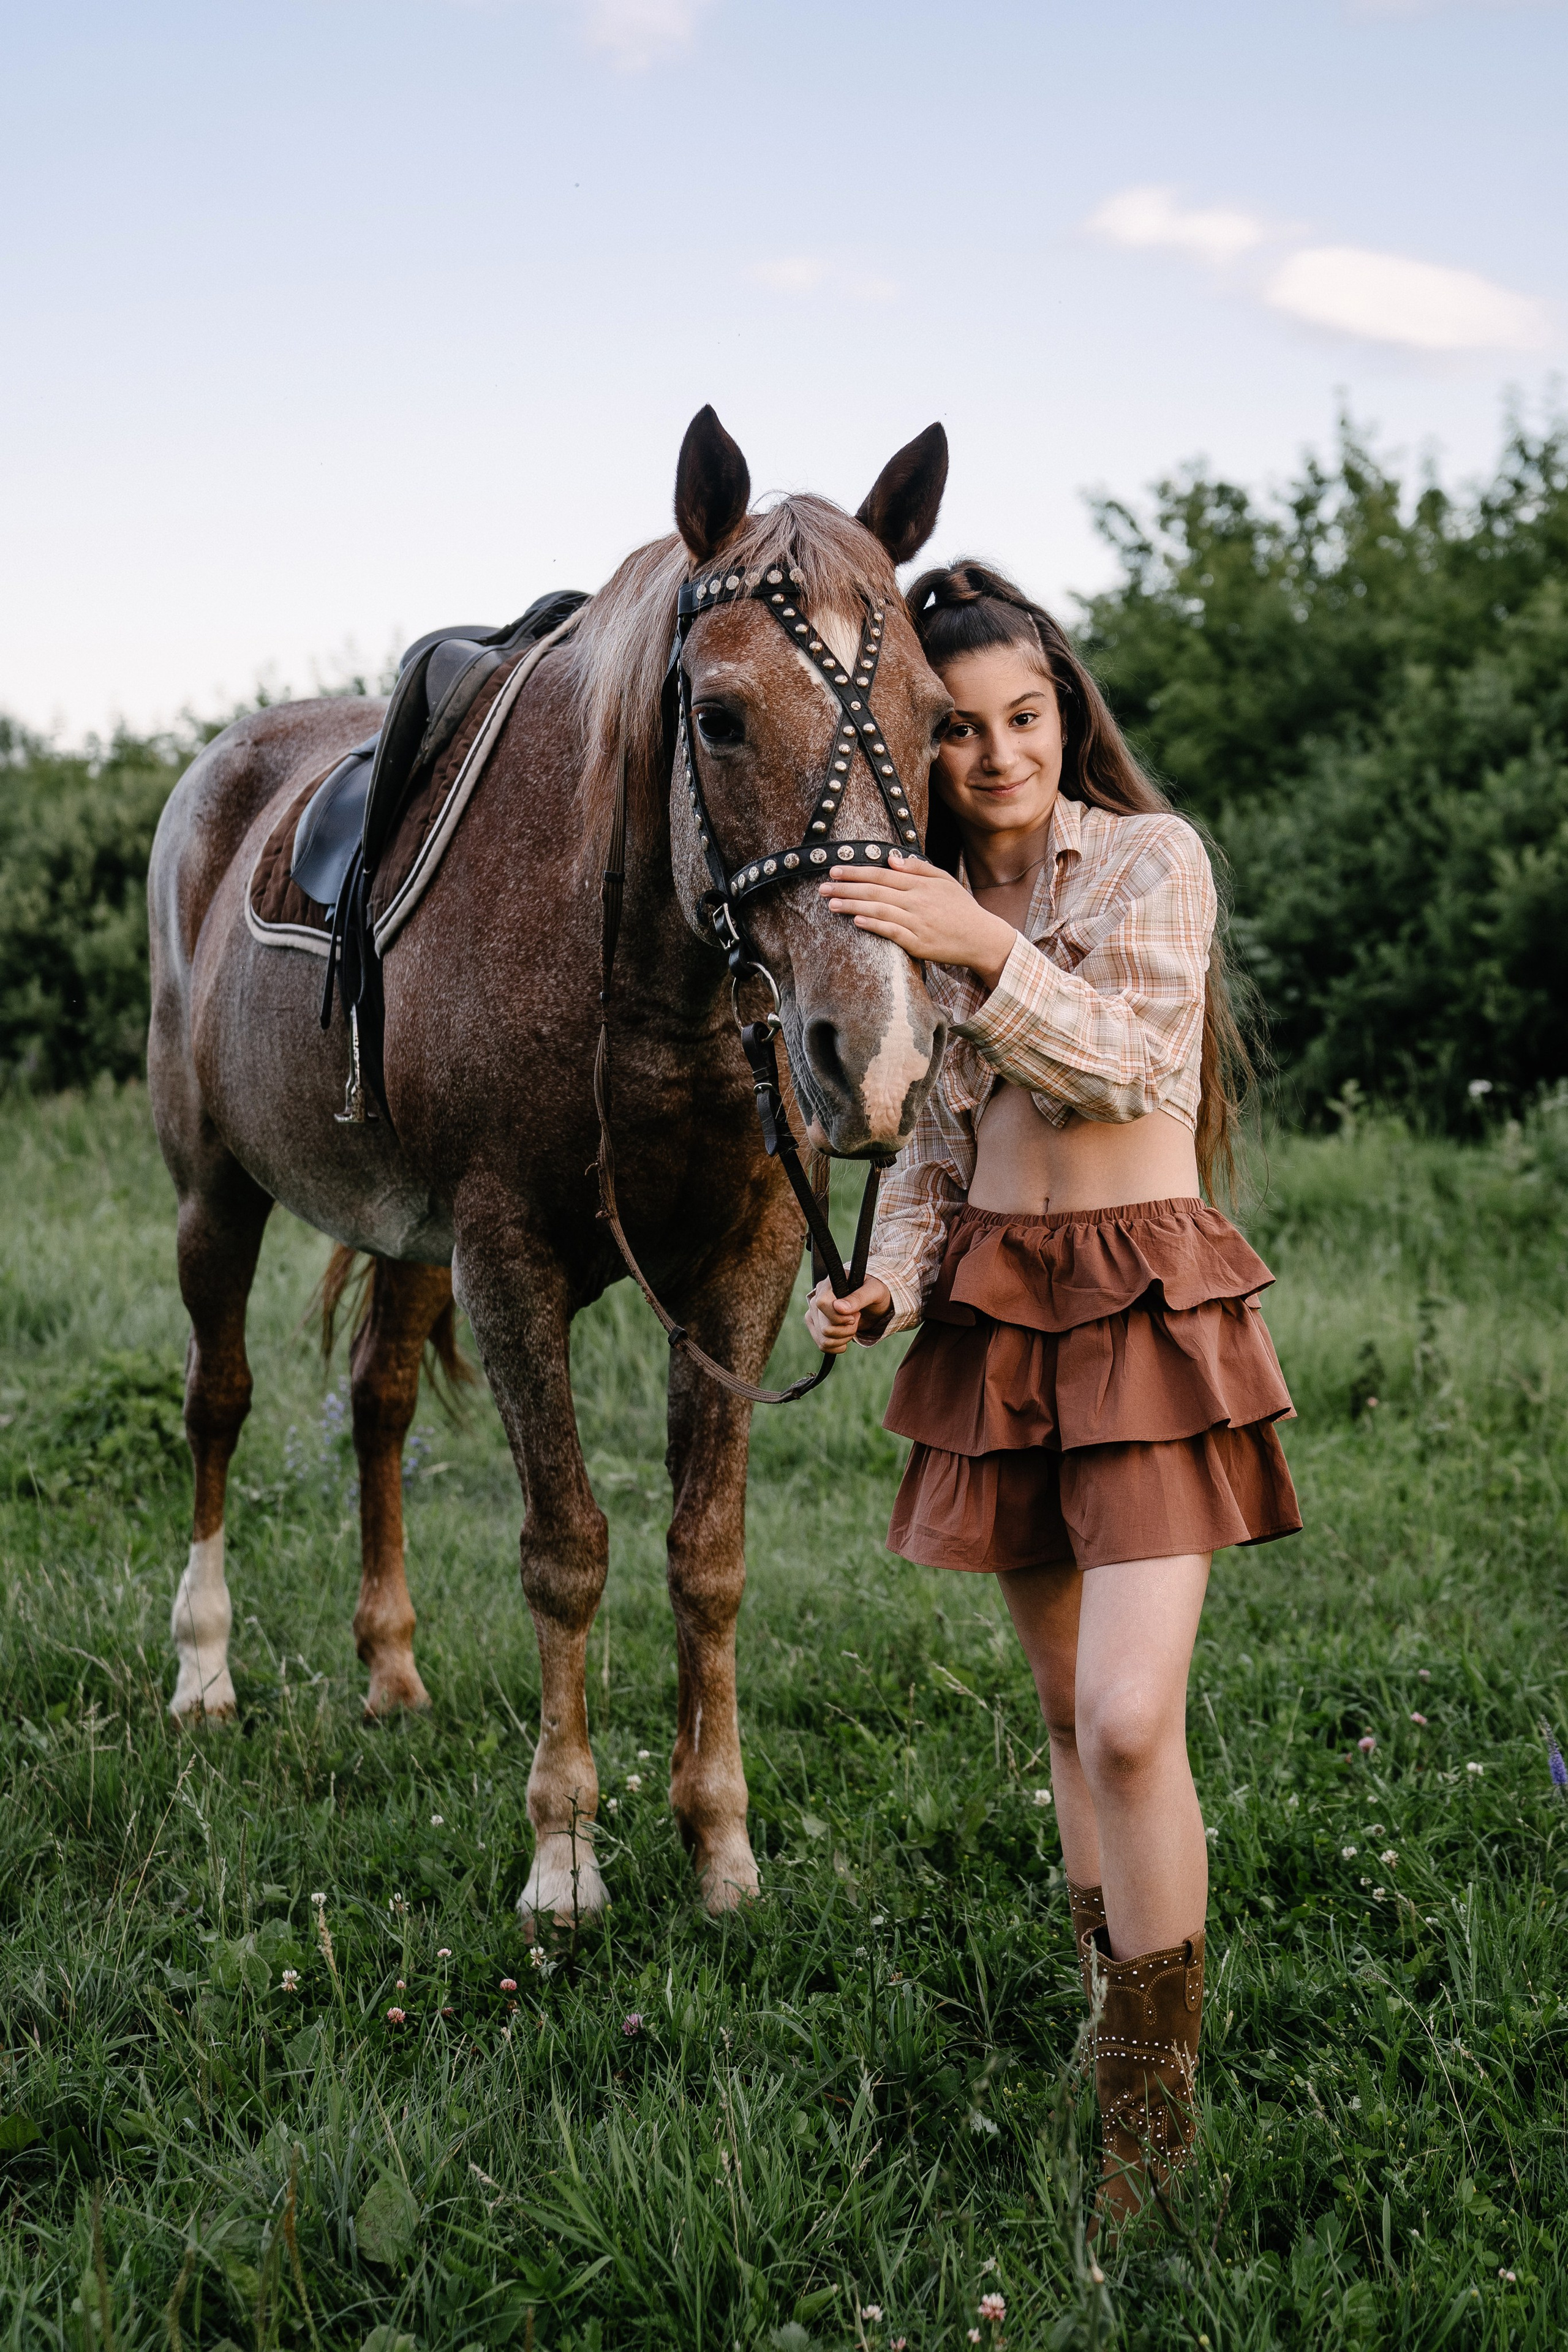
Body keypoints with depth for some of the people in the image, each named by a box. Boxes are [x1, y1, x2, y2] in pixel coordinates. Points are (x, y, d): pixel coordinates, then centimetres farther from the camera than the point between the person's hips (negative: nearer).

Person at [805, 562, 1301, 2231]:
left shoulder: (1151, 858, -4)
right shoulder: (918, 901, 11)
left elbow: (1141, 1059, -15)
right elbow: (928, 1139, 13)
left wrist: (988, 953, -26)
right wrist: (886, 1285, -5)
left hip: (1148, 1305, -5)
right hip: (993, 1310, 5)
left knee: (1129, 1719, -14)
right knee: (1067, 1715, 12)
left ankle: (1153, 2118, -3)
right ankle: (1111, 2016, 26)